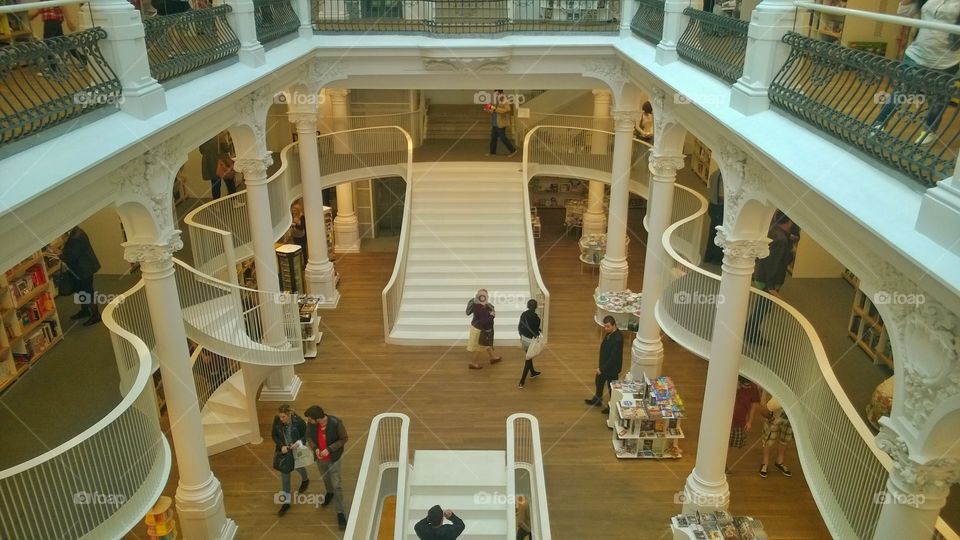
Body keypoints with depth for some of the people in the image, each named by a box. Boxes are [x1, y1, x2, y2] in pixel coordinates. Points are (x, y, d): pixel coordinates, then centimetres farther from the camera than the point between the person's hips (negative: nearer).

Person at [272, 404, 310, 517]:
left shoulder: (299, 421, -28)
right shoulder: (277, 420, -21)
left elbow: (306, 436, -14)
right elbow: (274, 435, -7)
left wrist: (298, 443, -31)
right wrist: (281, 446, -20)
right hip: (283, 451, 2)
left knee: (298, 467, 25)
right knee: (284, 475, 7)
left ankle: (305, 480, 61)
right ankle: (286, 502, 20)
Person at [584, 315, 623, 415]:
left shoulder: (617, 338, -33)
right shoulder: (609, 333, -6)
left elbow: (613, 357, -30)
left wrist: (602, 368, -23)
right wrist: (600, 366, 9)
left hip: (612, 367, -9)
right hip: (604, 364, 9)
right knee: (599, 382, 27)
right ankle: (597, 400, 50)